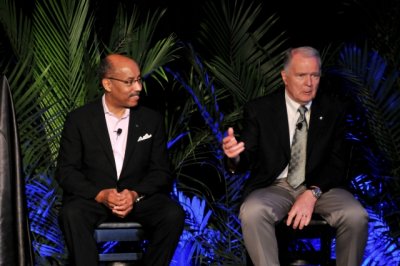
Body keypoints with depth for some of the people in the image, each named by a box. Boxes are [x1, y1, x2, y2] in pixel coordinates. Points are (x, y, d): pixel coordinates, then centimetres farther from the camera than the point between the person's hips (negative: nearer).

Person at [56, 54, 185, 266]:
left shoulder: (152, 120, 6)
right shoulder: (79, 119, 1)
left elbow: (161, 171, 4)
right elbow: (66, 171, -3)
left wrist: (135, 194, -17)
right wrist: (101, 194, -20)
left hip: (140, 197, 2)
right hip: (92, 197, -1)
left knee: (173, 214, -27)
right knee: (72, 215, -34)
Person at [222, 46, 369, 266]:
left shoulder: (334, 109, 4)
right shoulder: (259, 109, 1)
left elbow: (337, 162, 0)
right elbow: (245, 161, -2)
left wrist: (312, 194, -18)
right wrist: (234, 155, -28)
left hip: (320, 185, 1)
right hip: (275, 187, -1)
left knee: (356, 216, -28)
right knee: (252, 213, -35)